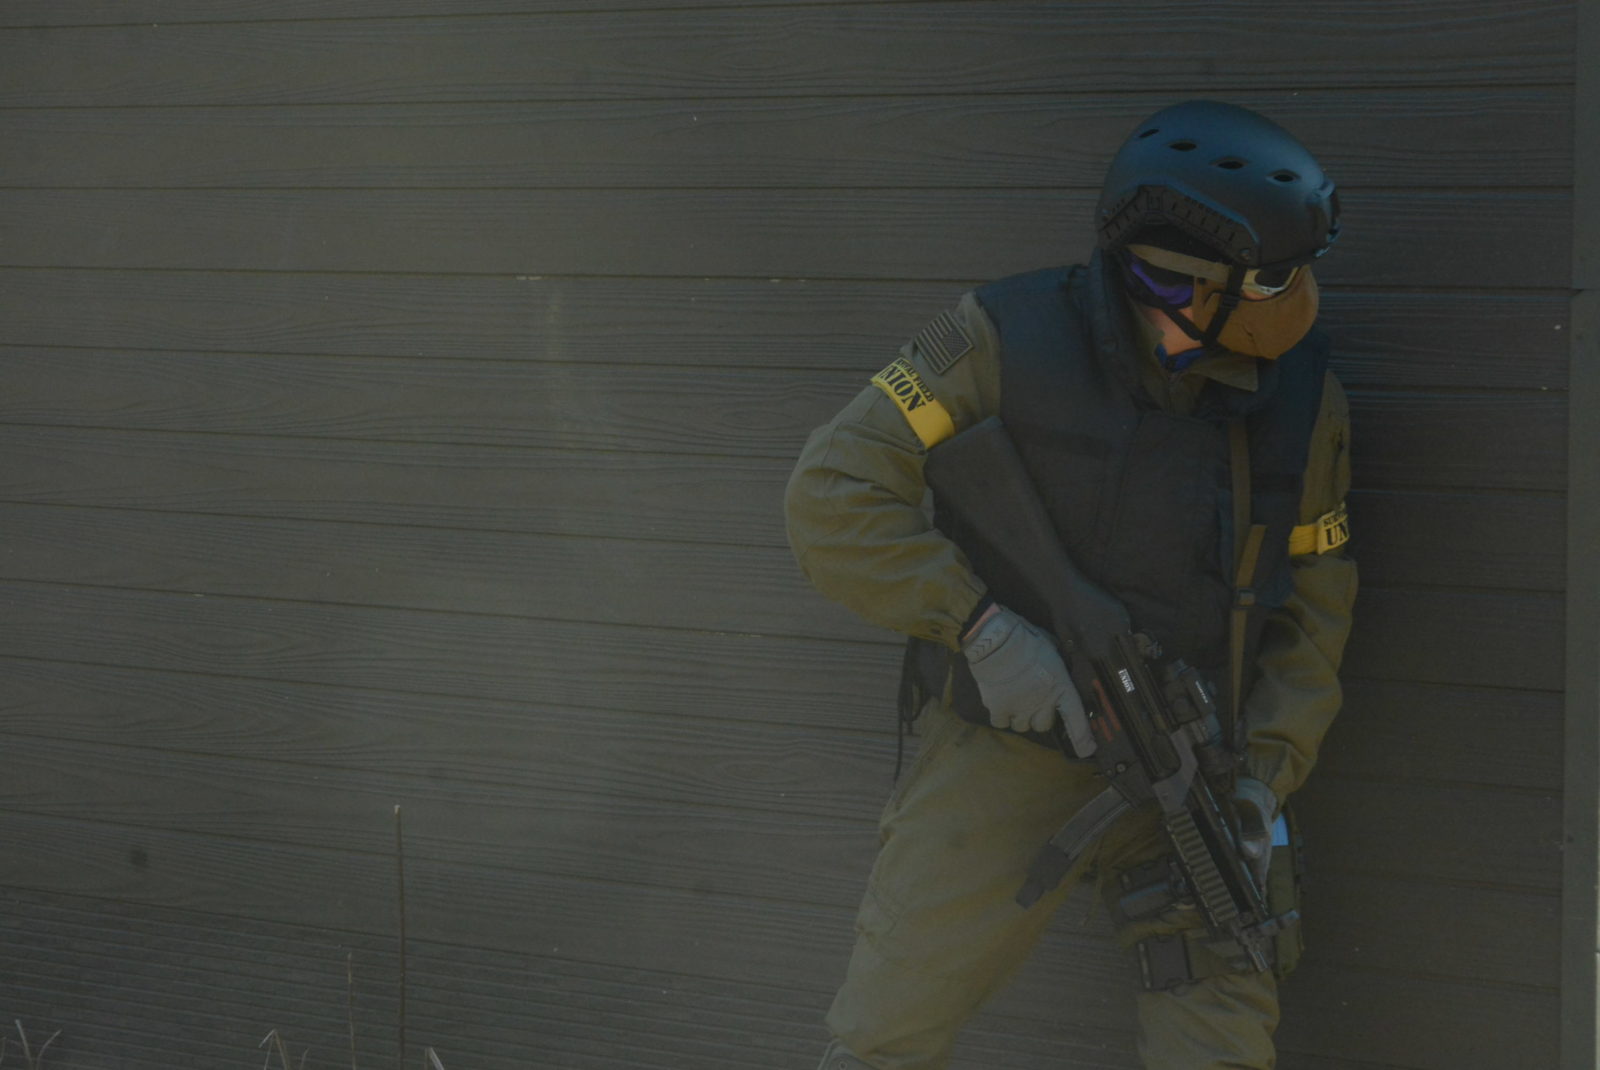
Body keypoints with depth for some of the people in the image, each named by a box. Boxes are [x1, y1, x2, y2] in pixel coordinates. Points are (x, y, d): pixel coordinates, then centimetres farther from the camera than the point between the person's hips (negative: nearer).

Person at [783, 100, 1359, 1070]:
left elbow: (1310, 612, 3)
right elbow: (836, 497, -16)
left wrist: (1263, 780, -10)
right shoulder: (1008, 341, -16)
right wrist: (986, 629, -26)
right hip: (1004, 760, -2)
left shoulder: (1303, 402, -6)